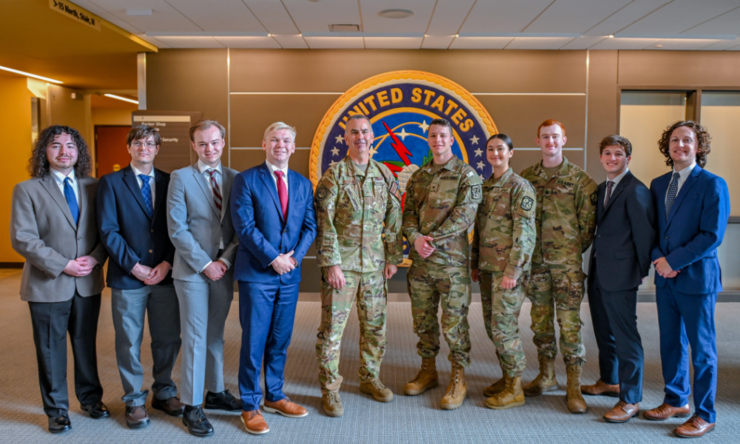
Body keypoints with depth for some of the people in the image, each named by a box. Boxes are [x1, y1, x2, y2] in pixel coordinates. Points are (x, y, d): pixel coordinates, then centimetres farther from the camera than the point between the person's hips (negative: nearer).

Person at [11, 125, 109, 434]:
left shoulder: (93, 187, 5)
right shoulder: (27, 190, -3)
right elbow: (22, 238, -10)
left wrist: (95, 258, -13)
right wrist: (63, 265, -17)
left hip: (88, 283, 3)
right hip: (48, 284, -2)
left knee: (86, 343, 15)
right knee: (51, 349, 9)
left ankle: (90, 398, 32)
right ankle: (56, 409, 24)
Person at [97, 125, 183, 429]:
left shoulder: (169, 182, 7)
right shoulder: (111, 183, 1)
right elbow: (108, 231, -5)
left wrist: (167, 263, -8)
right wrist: (134, 266, -11)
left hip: (165, 275, 2)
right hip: (127, 277, -2)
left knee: (168, 339, 10)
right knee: (129, 343, 7)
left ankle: (164, 393, 28)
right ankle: (134, 400, 23)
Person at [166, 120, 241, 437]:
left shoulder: (235, 178, 6)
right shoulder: (180, 178, -3)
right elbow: (177, 230, -9)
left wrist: (225, 260, -9)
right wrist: (205, 265, -12)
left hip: (223, 268, 4)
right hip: (192, 270, -3)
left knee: (216, 335, 15)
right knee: (195, 338, 1)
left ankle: (215, 393, 29)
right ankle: (191, 407, 12)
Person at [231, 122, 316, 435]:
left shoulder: (303, 184, 11)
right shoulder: (246, 180, -4)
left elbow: (309, 226, 7)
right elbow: (245, 226, -11)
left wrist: (295, 256, -9)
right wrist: (273, 258, -15)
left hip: (290, 273, 5)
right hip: (256, 273, -4)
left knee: (280, 341, 14)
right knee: (254, 342, 2)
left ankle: (274, 396, 29)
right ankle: (250, 406, 15)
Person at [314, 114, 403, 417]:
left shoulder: (384, 174, 8)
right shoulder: (334, 175, -4)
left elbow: (394, 219, 10)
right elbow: (323, 223, -9)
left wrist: (394, 257, 5)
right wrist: (331, 263, -14)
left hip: (375, 264, 4)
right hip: (342, 263, -4)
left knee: (375, 325, 12)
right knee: (332, 326, 0)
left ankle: (370, 378, 29)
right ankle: (330, 388, 14)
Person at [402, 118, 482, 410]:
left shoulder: (466, 174, -2)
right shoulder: (418, 177, 14)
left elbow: (464, 215, -12)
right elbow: (408, 213, 9)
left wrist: (433, 239, -16)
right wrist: (416, 238, -11)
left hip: (452, 259, -5)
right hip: (419, 260, 5)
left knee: (454, 320, 0)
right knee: (423, 318, 13)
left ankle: (458, 380, 13)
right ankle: (428, 371, 28)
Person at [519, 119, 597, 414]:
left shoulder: (579, 179, -1)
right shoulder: (526, 177, 9)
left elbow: (588, 222, 0)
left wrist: (573, 253, -2)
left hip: (567, 263, -3)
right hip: (535, 262, 4)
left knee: (569, 323, -3)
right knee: (541, 321, 11)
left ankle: (574, 387, 6)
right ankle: (546, 376, 24)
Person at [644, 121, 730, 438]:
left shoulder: (712, 185, -9)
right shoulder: (658, 185, 10)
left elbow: (712, 236, -15)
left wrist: (674, 261, -16)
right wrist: (658, 258, -6)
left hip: (697, 278, -6)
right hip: (665, 278, 6)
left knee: (701, 349, 5)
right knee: (670, 343, 15)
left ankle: (704, 415, 18)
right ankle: (675, 401, 31)